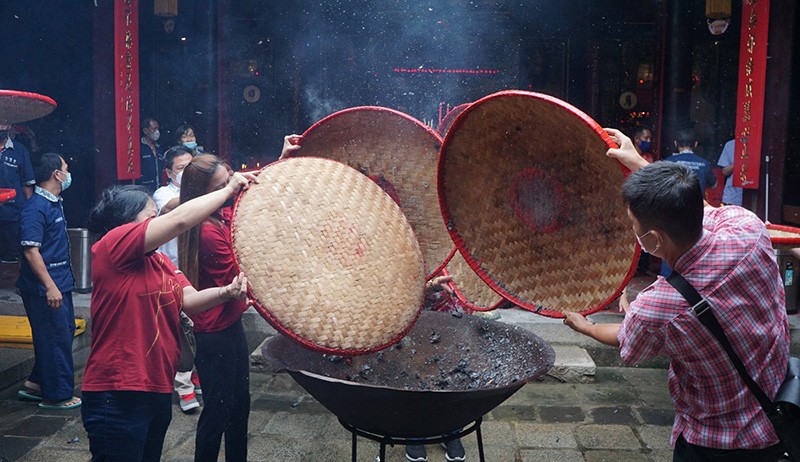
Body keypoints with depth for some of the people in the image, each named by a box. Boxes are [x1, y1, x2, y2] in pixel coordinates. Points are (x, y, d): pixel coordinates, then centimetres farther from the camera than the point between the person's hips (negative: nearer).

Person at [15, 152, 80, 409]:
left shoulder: (54, 203, 12)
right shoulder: (35, 208, -18)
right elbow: (31, 251, -23)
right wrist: (50, 287, -26)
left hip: (59, 283, 10)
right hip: (44, 288, -10)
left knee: (65, 332, 16)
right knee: (56, 338, 0)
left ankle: (36, 384, 30)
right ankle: (56, 396, 13)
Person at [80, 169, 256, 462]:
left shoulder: (160, 261, 13)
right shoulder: (112, 246, -13)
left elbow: (189, 300, 1)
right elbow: (180, 219, -22)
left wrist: (224, 292, -20)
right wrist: (229, 189, -13)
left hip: (158, 390, 9)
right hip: (118, 397, -9)